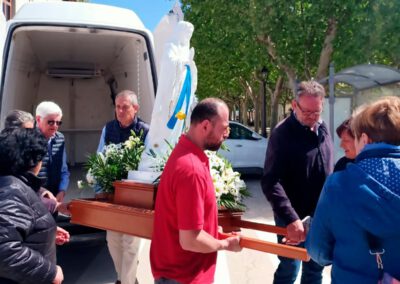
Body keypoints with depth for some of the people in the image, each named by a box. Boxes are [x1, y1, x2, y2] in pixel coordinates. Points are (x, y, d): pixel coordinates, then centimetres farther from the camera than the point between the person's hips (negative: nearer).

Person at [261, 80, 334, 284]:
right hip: (293, 217, -6)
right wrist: (291, 219, -31)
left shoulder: (323, 130, 5)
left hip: (320, 215, 6)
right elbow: (271, 182, -23)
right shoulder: (283, 134, -16)